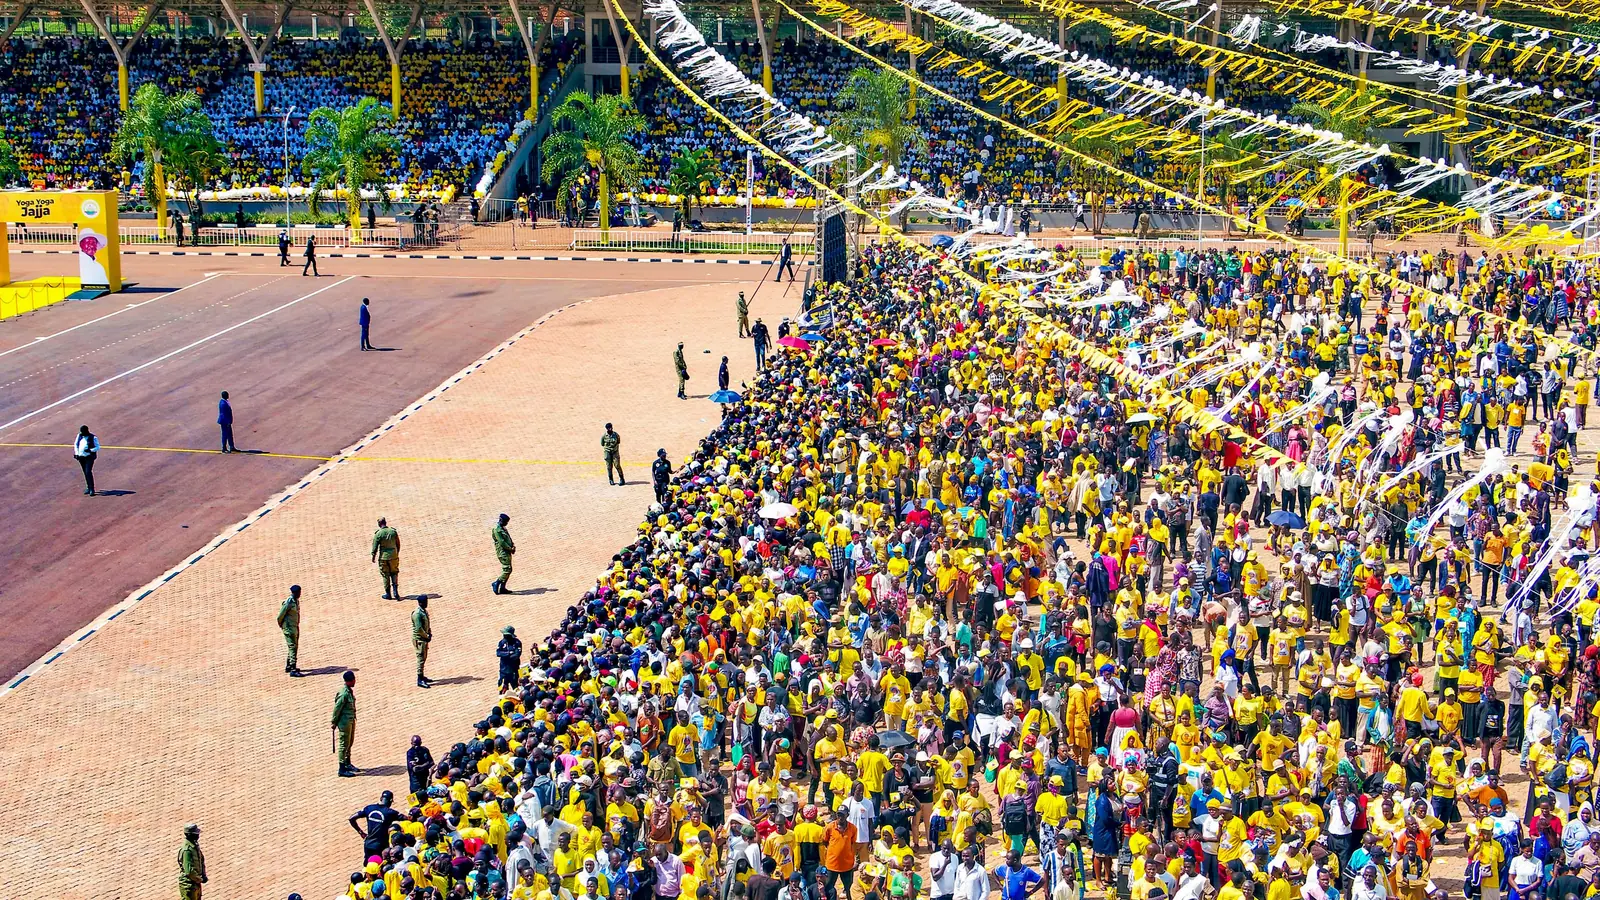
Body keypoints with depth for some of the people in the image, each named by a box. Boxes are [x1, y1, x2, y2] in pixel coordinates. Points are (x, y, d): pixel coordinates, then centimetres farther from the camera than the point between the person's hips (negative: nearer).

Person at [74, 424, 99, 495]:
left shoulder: (93, 437, -10)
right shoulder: (79, 436, 5)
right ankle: (88, 487, 23)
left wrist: (90, 450, -23)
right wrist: (76, 453, 5)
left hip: (89, 457, -6)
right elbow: (76, 444, 16)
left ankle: (92, 489, -14)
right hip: (81, 457, 6)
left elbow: (98, 447, -7)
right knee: (85, 473, 12)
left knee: (88, 472, -16)